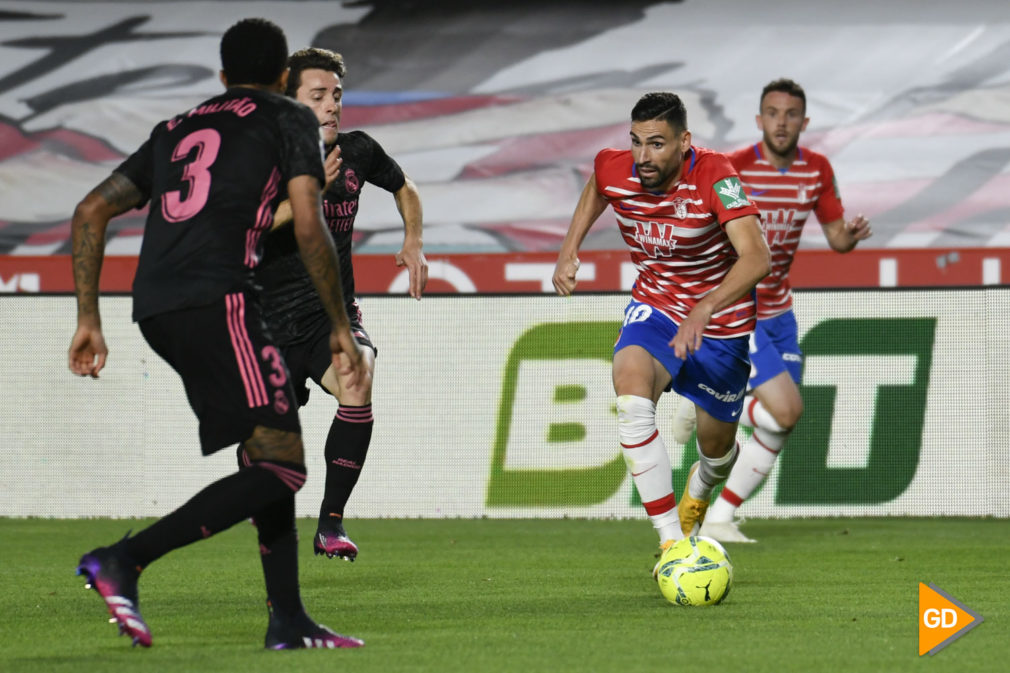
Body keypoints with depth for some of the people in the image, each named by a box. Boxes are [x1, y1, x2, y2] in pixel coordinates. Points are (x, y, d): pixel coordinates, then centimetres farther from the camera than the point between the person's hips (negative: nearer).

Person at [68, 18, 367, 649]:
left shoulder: (175, 129, 27)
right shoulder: (289, 119, 11)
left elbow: (92, 211, 22)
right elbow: (309, 229, -1)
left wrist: (89, 320, 24)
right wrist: (341, 327, 6)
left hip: (155, 312, 7)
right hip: (218, 299, -7)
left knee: (268, 450, 17)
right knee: (280, 467, -9)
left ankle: (289, 620, 12)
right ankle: (125, 560, -20)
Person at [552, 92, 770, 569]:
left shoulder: (713, 176, -29)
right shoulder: (614, 170, -16)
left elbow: (756, 256, -39)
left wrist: (704, 311, -50)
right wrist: (569, 251, 3)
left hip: (720, 321, -2)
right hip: (655, 306, 2)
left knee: (715, 444, 12)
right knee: (631, 396, -30)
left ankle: (700, 489, 54)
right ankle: (671, 540, -29)